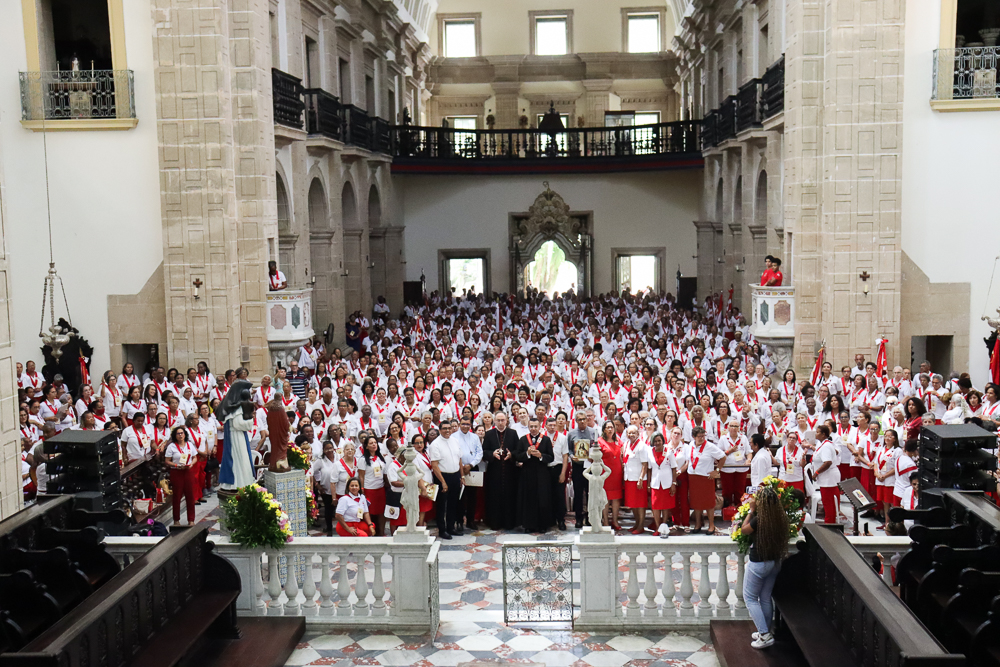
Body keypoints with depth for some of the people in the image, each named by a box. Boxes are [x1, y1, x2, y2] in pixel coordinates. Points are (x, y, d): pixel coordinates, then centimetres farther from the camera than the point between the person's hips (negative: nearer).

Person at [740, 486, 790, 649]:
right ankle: (765, 632, 30)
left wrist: (751, 510, -3)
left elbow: (744, 530, -8)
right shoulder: (781, 518, -8)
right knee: (766, 598, 20)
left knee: (750, 598, 8)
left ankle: (765, 635, 3)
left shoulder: (758, 520, -26)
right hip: (775, 562, 7)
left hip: (758, 563, -7)